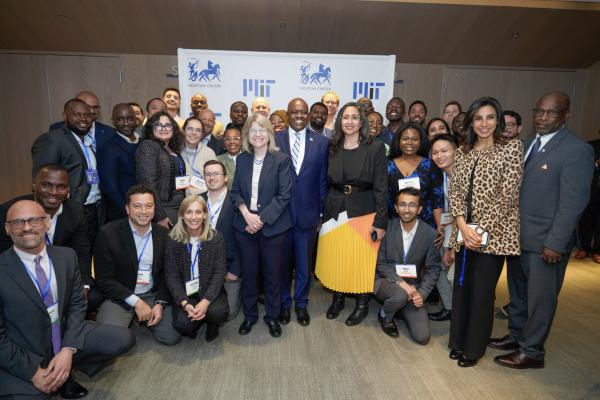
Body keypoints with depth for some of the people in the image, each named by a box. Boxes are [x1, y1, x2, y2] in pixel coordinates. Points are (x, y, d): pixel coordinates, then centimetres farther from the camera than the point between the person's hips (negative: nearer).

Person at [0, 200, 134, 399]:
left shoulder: (67, 256, -2)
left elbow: (77, 304, 2)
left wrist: (68, 350, -11)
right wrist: (33, 371, -14)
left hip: (66, 339, 4)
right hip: (21, 358, -4)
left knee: (124, 338, -9)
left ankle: (65, 371, 8)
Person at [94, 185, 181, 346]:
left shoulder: (164, 234, -2)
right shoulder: (108, 233, -12)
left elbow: (166, 273, 5)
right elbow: (104, 279, -11)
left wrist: (160, 303, -9)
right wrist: (136, 302, -16)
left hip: (153, 295, 3)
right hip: (119, 296, -2)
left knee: (171, 337, -12)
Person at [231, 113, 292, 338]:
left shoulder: (281, 160, -5)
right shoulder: (242, 159, 7)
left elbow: (284, 195, -10)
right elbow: (235, 191, 6)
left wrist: (261, 218, -15)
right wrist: (246, 213, -12)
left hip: (272, 226, -3)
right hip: (245, 225, 3)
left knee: (273, 274, 8)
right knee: (248, 273, 12)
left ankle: (272, 316, 28)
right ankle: (249, 315, 31)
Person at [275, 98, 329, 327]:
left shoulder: (321, 142, 1)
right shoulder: (274, 140, -2)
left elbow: (323, 180, 3)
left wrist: (321, 212, 1)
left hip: (308, 213, 1)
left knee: (304, 263, 14)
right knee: (282, 262, 14)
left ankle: (301, 304, 34)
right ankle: (284, 304, 34)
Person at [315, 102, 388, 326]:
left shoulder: (375, 148, -6)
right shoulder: (332, 148, 5)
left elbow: (381, 187, -7)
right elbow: (326, 183, 9)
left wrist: (380, 222, -10)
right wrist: (323, 213, 5)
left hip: (364, 212, -3)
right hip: (335, 211, 3)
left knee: (362, 259, 5)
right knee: (335, 258, 11)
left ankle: (362, 304, 25)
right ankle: (338, 298, 31)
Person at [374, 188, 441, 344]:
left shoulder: (431, 234, -9)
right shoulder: (386, 228, -12)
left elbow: (432, 269, -1)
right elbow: (381, 263, -8)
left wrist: (422, 293, -15)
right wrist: (401, 282, -21)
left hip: (412, 287, 2)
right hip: (385, 281, -2)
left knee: (423, 336, -10)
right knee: (401, 295, -36)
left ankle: (401, 308, 21)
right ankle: (384, 315, 1)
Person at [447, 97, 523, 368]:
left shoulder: (511, 148, -3)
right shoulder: (462, 152, 10)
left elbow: (508, 195, -10)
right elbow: (454, 191, 4)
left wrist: (481, 230, -14)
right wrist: (463, 227, -10)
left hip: (493, 233, -4)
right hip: (464, 232, 4)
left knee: (482, 291, 4)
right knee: (461, 286, 13)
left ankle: (474, 348, 24)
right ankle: (459, 340, 31)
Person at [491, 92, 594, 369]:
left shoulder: (577, 150, -12)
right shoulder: (528, 144, 10)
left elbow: (573, 202, -16)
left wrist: (556, 244, -18)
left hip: (545, 242, -7)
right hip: (517, 236, 7)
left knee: (540, 298, 9)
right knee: (518, 292, 20)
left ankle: (531, 351, 25)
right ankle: (516, 335, 39)